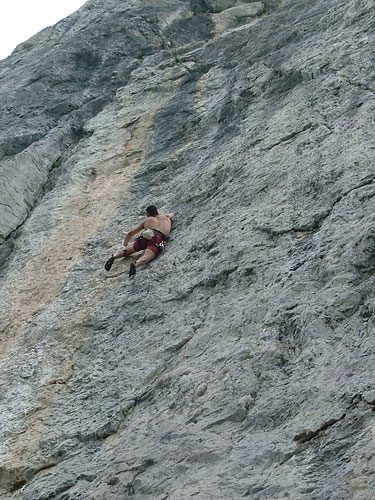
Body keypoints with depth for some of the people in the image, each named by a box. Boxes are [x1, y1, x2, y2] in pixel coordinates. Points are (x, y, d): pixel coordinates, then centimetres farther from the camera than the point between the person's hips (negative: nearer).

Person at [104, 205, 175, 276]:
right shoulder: (165, 217, 34)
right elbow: (172, 214, 62)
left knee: (125, 251, 9)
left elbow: (129, 233, 31)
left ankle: (114, 256, -23)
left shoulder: (147, 220, 31)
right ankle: (135, 264, -58)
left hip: (145, 236, 1)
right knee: (146, 257, -26)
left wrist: (125, 245, 43)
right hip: (158, 239, -1)